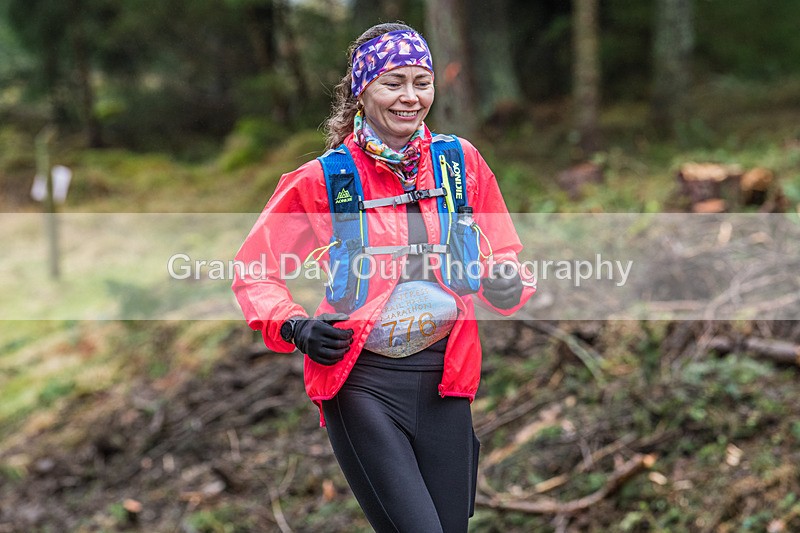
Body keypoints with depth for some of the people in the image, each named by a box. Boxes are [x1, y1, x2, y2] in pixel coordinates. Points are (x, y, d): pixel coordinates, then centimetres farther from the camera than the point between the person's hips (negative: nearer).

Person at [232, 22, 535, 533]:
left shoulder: (460, 161, 4)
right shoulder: (325, 178, -3)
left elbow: (503, 255, 14)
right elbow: (253, 271, 4)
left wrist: (505, 283, -10)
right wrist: (295, 328, -15)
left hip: (444, 376, 4)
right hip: (360, 379, -3)